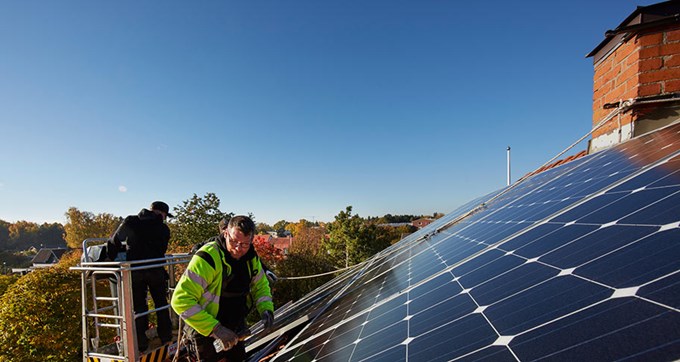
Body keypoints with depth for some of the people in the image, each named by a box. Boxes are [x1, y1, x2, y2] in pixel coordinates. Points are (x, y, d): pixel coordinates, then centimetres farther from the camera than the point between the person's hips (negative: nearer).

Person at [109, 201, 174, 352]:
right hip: (156, 270, 0)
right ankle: (166, 337, 22)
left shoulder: (131, 221, 5)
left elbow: (115, 242, 3)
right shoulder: (164, 229, 4)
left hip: (135, 270, 0)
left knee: (138, 306, 11)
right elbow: (161, 251, 8)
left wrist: (111, 259, 16)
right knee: (161, 303, 15)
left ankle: (141, 343, 14)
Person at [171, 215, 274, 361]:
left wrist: (266, 308, -14)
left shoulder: (251, 256, -7)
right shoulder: (208, 257, -29)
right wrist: (215, 329, -34)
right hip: (207, 331, -6)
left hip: (236, 327, 7)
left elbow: (260, 284, 5)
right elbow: (181, 300, -31)